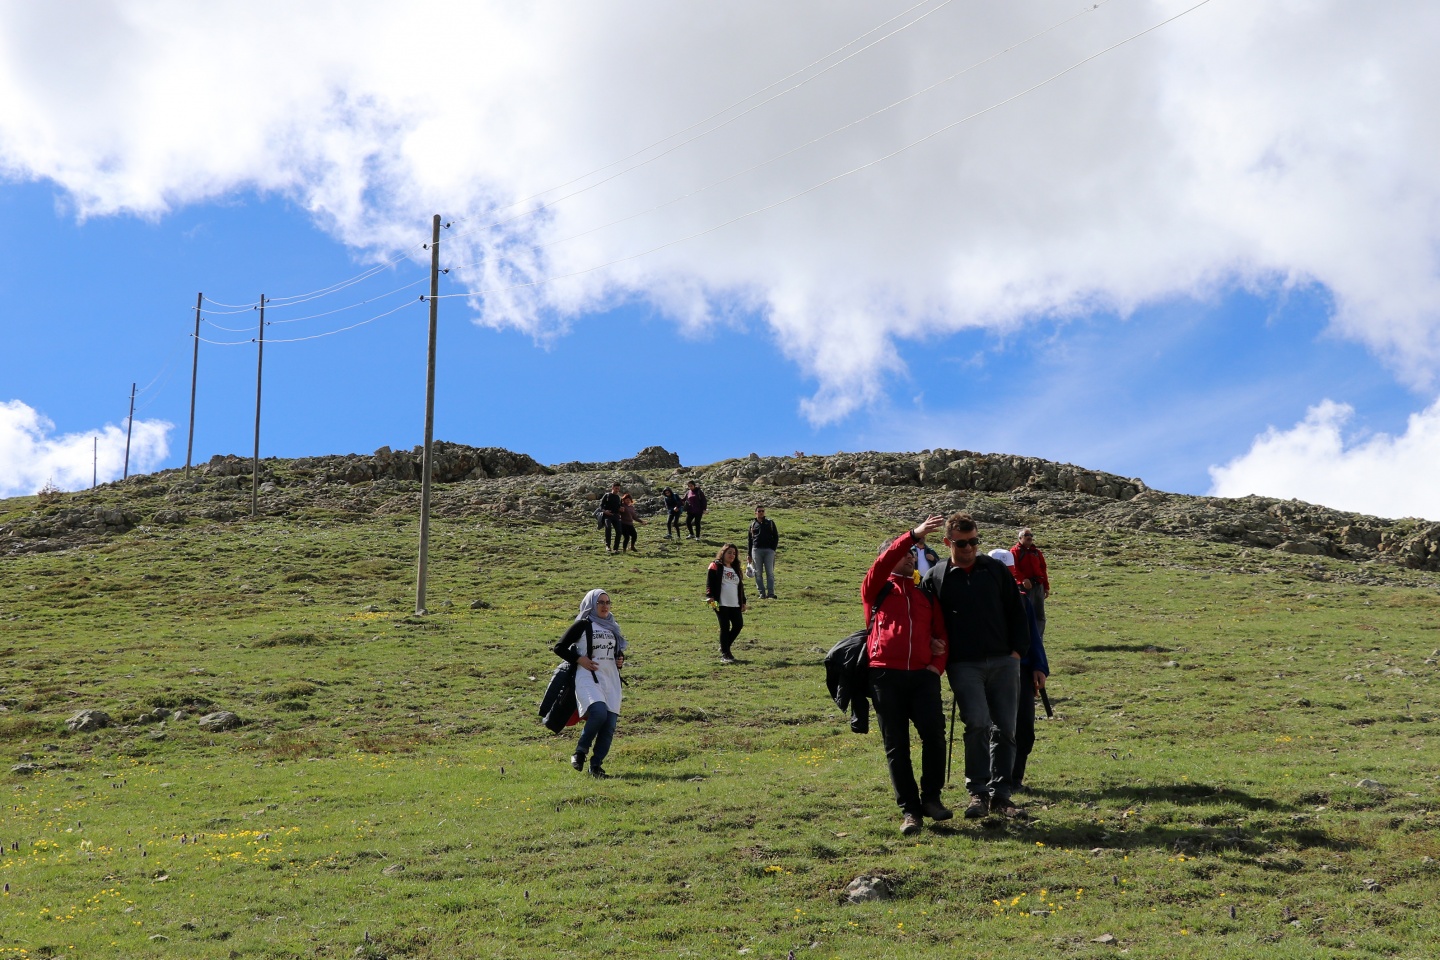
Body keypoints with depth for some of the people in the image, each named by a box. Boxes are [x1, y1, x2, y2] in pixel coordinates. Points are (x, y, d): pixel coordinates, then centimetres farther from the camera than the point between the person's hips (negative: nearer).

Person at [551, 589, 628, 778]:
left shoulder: (612, 628, 19)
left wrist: (621, 660, 11)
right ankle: (580, 752, -7)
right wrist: (579, 660, -12)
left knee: (610, 723, -4)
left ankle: (596, 765, 5)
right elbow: (559, 648, -1)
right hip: (588, 679, -6)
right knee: (599, 712, -28)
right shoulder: (583, 625, 0)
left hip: (611, 680, 6)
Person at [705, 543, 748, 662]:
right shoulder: (715, 567, 1)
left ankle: (725, 647, 18)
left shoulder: (736, 570, 20)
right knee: (725, 627, -7)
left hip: (735, 605, 6)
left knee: (738, 625, -2)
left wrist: (743, 602, 20)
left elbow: (740, 587, 24)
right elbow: (709, 584, -7)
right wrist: (709, 596, -21)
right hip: (721, 604, -6)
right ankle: (725, 654, 1)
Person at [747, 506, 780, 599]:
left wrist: (773, 548, -2)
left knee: (770, 572, -6)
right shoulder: (753, 524, 13)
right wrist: (749, 554, 11)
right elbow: (750, 540, 16)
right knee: (758, 573, 0)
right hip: (756, 550, 1)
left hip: (769, 550, -1)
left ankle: (771, 593, -8)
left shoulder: (770, 523, 10)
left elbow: (776, 536, 10)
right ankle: (762, 593, 4)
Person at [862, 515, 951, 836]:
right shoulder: (877, 589, 11)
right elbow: (881, 565, -9)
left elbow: (941, 632, 21)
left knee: (934, 734, -13)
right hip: (886, 675, -2)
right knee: (896, 746, 0)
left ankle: (931, 798, 4)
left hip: (923, 674, 2)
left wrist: (938, 663, 3)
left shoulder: (926, 593, 22)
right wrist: (914, 534, -16)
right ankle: (909, 810, 6)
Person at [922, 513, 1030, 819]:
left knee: (1005, 729, 3)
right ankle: (977, 793, -9)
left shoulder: (996, 569, 8)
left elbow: (1015, 611, 12)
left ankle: (1000, 794, 12)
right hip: (964, 665, -3)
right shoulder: (936, 577, 3)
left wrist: (1017, 649, 4)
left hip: (1003, 662, 3)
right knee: (978, 723, -19)